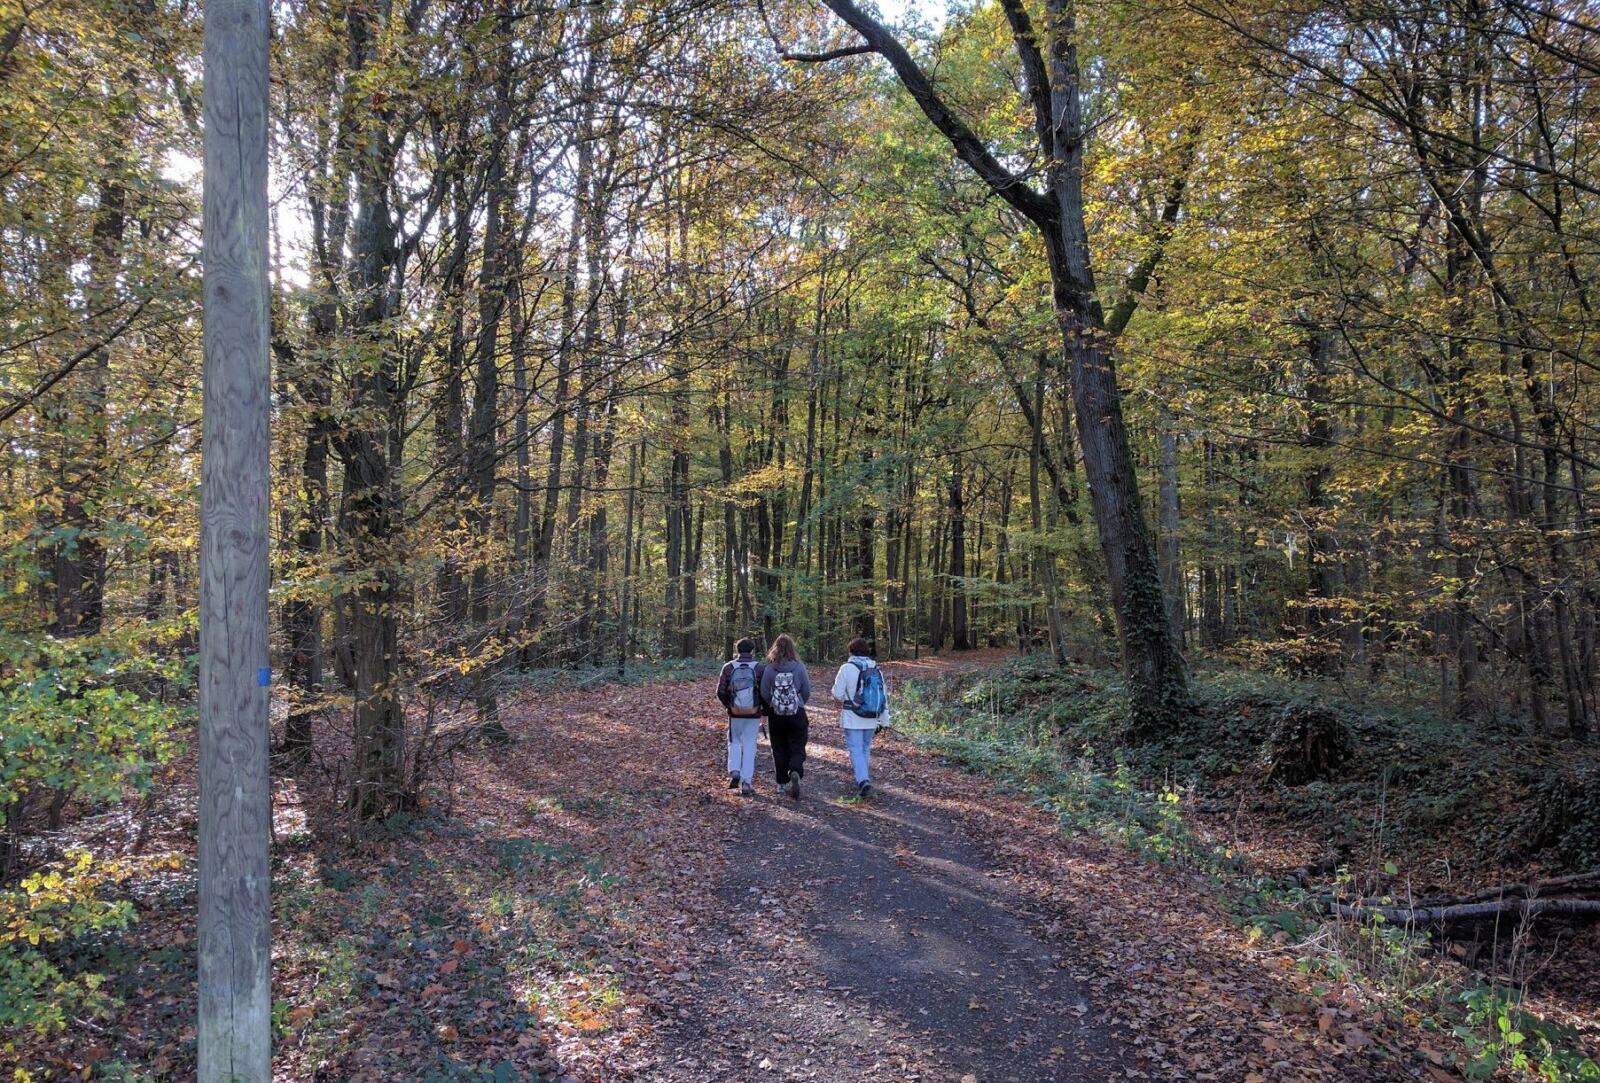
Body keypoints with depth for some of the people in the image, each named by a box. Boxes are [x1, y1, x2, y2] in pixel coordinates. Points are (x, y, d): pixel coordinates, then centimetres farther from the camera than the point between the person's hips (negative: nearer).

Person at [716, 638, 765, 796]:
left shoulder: (728, 667, -3)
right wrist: (764, 708, 9)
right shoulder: (759, 668, -6)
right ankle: (746, 782, 3)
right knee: (749, 746, 7)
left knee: (734, 743, 19)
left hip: (735, 714, 1)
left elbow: (720, 691, -2)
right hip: (754, 714, -1)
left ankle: (734, 771, -1)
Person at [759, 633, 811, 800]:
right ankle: (795, 772, -19)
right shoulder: (799, 667, -8)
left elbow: (764, 693, -7)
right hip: (797, 714, -1)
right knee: (797, 748, 6)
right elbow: (807, 691, -4)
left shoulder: (769, 668, -9)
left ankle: (782, 783, 16)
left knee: (779, 749, 13)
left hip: (775, 715, 1)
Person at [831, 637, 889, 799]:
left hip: (852, 718, -5)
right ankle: (863, 779, 25)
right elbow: (884, 697, 6)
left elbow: (837, 694, -9)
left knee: (856, 750, -2)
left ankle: (863, 781, -18)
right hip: (871, 719, 5)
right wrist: (884, 721, 12)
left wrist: (844, 697, 15)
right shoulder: (877, 669, 4)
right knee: (866, 749, 18)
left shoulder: (847, 668, -11)